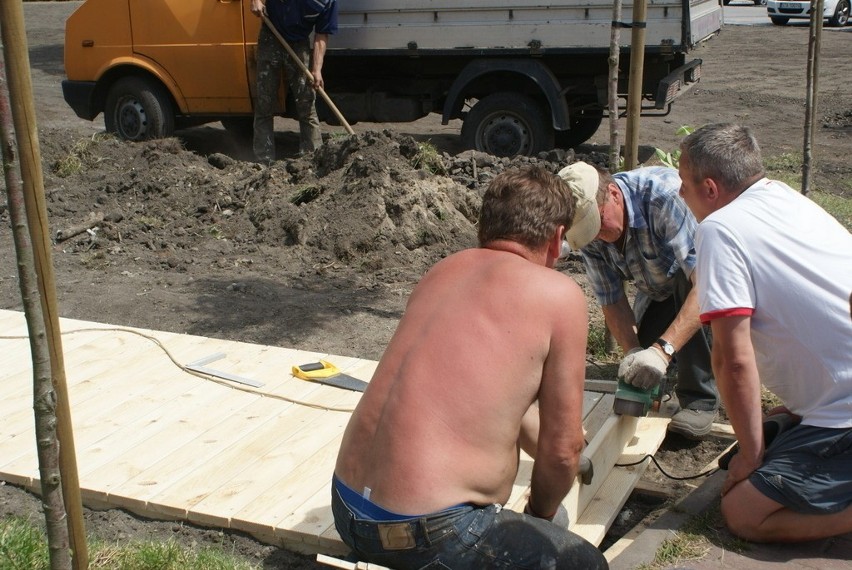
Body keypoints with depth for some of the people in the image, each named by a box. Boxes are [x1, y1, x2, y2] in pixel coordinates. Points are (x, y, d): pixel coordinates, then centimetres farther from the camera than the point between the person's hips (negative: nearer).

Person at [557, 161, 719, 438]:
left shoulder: (665, 195, -42)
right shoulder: (590, 229, -23)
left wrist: (663, 349, -57)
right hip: (659, 286, 6)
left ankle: (700, 399, -19)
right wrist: (632, 351, -36)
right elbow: (611, 301, -18)